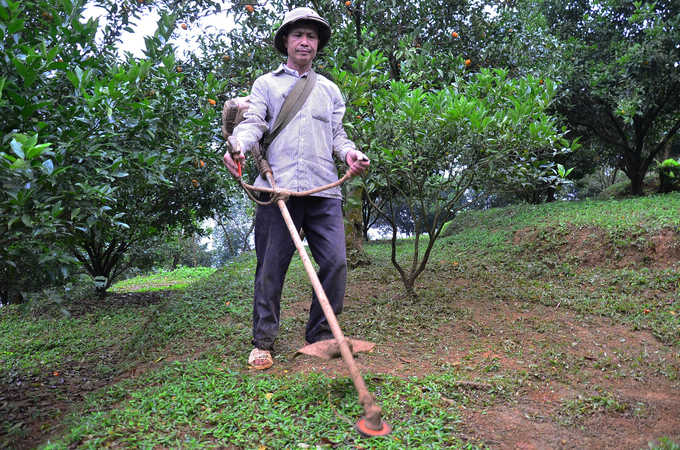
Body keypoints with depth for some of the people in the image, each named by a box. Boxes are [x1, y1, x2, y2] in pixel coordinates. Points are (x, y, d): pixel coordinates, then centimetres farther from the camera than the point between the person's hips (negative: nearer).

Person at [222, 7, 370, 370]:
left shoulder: (330, 90, 25)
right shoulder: (266, 84, 17)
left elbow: (337, 134, 22)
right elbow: (253, 122, 4)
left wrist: (349, 153, -1)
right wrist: (238, 145, -18)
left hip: (324, 191, 3)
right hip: (277, 188, -2)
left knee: (336, 263, -4)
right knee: (270, 267, -1)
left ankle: (319, 337, 13)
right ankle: (263, 342, 13)